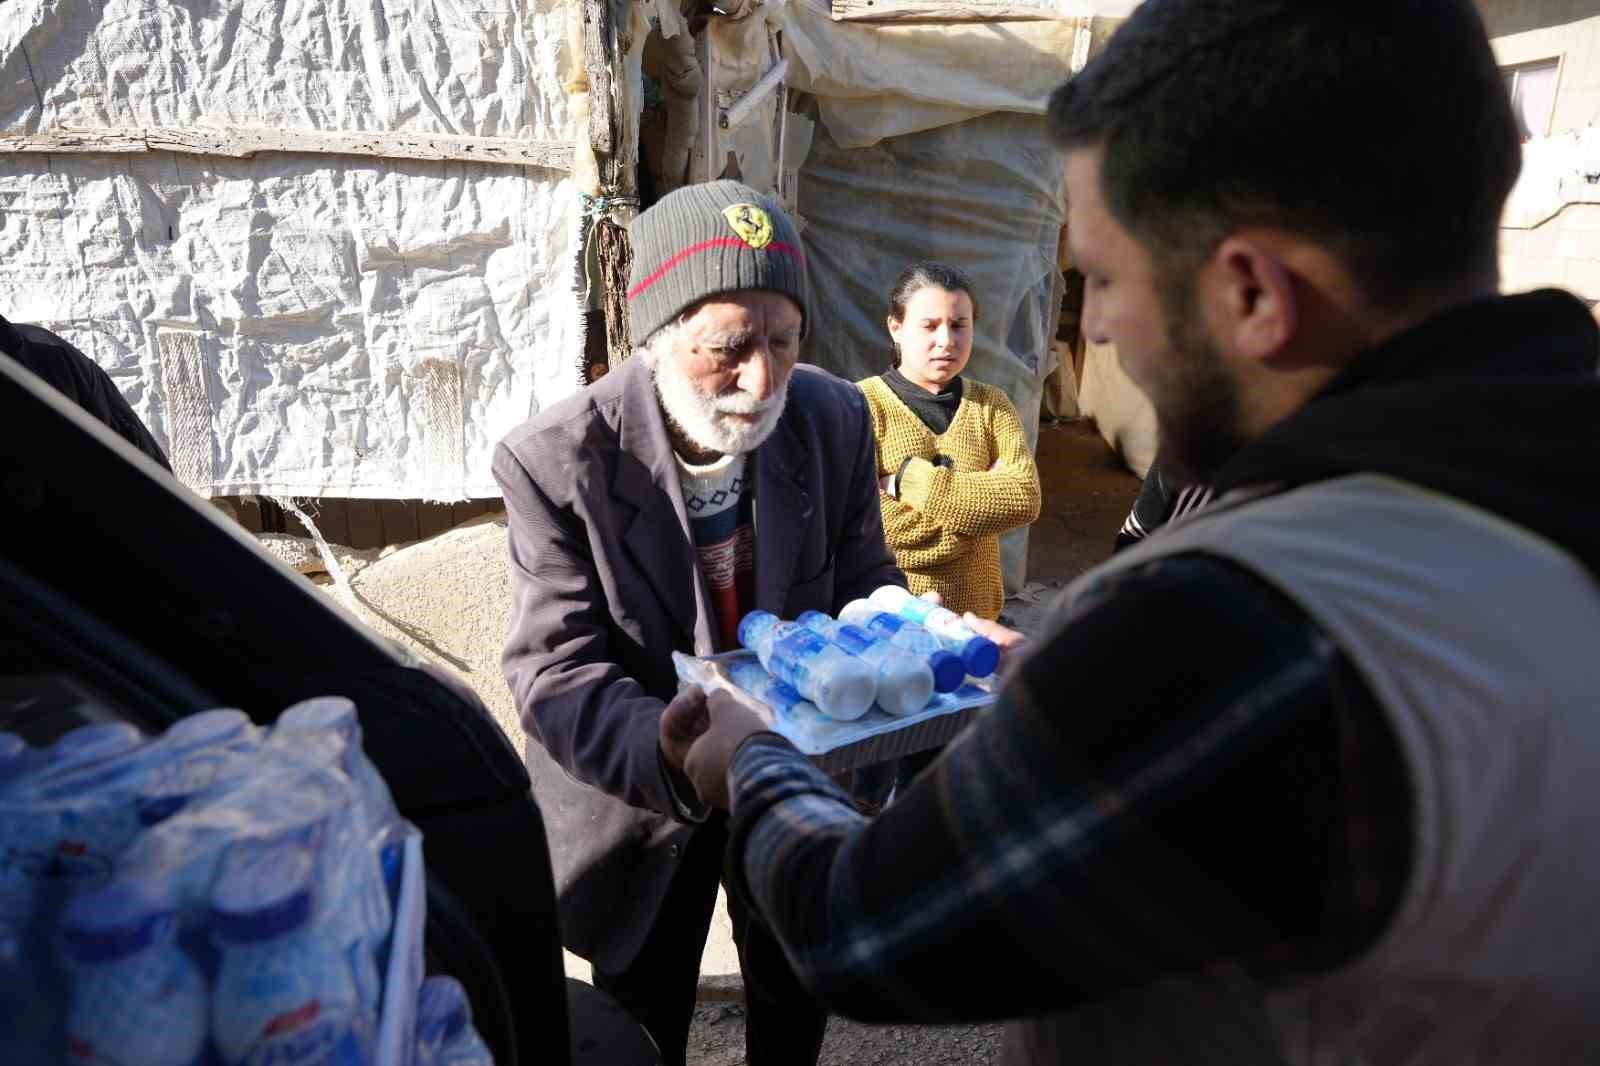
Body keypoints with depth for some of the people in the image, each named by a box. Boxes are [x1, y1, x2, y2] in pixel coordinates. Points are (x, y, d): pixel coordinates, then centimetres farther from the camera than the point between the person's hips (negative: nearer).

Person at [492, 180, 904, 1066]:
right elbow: (555, 671, -26)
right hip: (639, 789, -2)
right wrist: (666, 751, -46)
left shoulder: (835, 419, -15)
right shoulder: (557, 459, -25)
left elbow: (863, 585, -5)